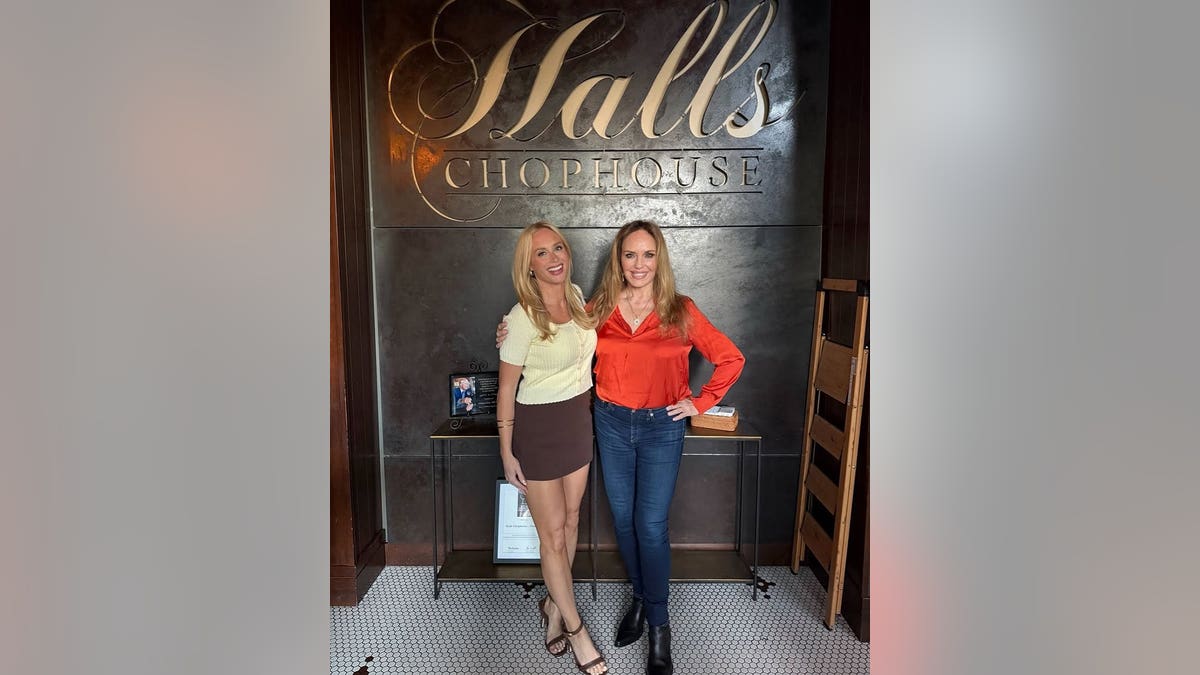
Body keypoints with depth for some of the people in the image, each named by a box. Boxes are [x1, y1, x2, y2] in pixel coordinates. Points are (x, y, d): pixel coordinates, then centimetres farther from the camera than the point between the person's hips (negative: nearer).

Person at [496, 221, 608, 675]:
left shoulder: (576, 295, -2)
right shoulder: (523, 317, -20)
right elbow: (506, 389, -13)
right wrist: (507, 453, -11)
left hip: (579, 419, 6)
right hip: (539, 425, -6)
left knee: (570, 521, 17)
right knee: (552, 533, 6)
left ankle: (553, 603, 39)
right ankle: (575, 628, 24)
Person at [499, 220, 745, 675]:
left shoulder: (681, 311, -8)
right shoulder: (598, 310, -2)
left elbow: (731, 359, -1)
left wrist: (700, 403, -5)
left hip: (661, 427, -3)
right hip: (611, 423, 3)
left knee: (651, 526, -1)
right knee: (623, 520, 13)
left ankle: (659, 625, 17)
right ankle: (640, 598, 36)